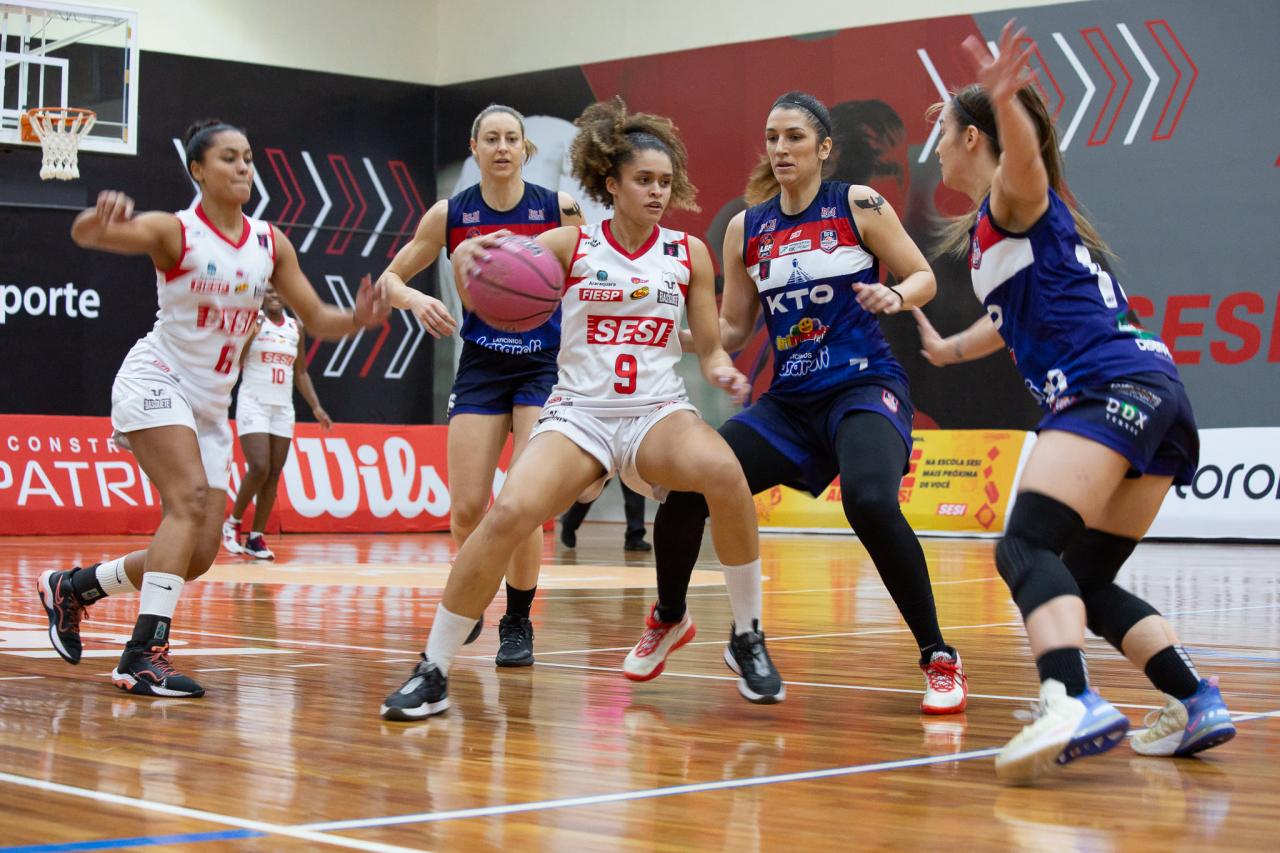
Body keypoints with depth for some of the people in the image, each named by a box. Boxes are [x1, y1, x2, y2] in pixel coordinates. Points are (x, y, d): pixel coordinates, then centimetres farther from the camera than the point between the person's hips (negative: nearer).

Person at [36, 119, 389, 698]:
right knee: (191, 499, -29)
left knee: (200, 554, 3)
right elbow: (85, 236, -26)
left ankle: (72, 587, 24)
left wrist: (358, 319, -14)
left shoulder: (270, 244, 6)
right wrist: (101, 216, -50)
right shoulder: (175, 231, -9)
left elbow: (317, 320, 8)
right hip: (156, 381, -6)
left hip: (212, 403, 6)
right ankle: (144, 653, -30)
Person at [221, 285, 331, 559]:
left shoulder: (296, 329, 11)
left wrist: (316, 408, 9)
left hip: (283, 408, 5)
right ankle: (233, 522, 4)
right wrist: (249, 335, -24)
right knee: (259, 468, -17)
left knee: (274, 475, 1)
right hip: (253, 404, -5)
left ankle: (256, 538, 6)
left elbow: (301, 373, 17)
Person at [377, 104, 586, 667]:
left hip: (545, 364, -2)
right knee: (466, 508, -3)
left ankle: (517, 624, 4)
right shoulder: (450, 215, -3)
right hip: (481, 366, 2)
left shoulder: (558, 208, -6)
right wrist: (416, 300, -17)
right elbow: (389, 278, 4)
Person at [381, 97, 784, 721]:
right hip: (579, 414, 0)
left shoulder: (688, 253, 7)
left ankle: (747, 638, -13)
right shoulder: (570, 245, 3)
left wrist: (722, 371, -12)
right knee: (510, 513, -27)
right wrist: (468, 261, -28)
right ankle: (433, 672, -11)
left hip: (658, 415, 1)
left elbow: (710, 348, 11)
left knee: (722, 470, -33)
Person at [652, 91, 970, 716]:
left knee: (870, 502, -33)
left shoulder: (858, 206, -4)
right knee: (684, 488, -8)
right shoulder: (745, 228, 7)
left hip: (864, 388, -5)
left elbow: (924, 277, 2)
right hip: (788, 402, 5)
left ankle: (939, 659, -18)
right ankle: (669, 619, 22)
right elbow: (731, 330, 13)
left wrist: (893, 297, -19)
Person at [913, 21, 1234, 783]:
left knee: (1027, 547, -23)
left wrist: (1006, 100, -44)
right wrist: (952, 348, 64)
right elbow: (1022, 315, 49)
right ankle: (1198, 705, 3)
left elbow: (1024, 151, -23)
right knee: (1086, 579, 14)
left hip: (1110, 388, -9)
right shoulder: (1002, 228, 30)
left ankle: (1076, 706, -45)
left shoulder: (1012, 200, 3)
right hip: (1158, 391, 9)